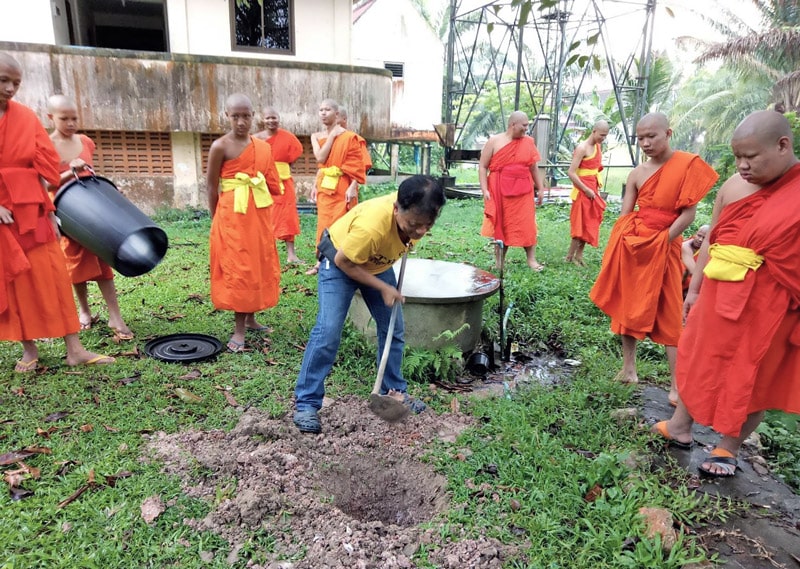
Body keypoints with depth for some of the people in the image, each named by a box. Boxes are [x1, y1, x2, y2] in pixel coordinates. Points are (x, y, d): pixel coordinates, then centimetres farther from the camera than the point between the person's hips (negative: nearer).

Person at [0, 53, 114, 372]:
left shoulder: (26, 117, 3)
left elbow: (43, 167, 4)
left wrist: (48, 211, 0)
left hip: (29, 209, 1)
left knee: (52, 278, 0)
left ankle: (74, 350, 3)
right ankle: (29, 350, 17)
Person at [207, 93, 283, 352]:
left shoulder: (263, 146, 7)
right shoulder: (220, 146, -8)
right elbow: (211, 185, -5)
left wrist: (263, 211, 8)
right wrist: (216, 218, -2)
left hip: (260, 214, 6)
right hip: (233, 214, -6)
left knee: (260, 265, 11)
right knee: (237, 268, -3)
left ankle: (251, 318, 27)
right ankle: (239, 328, 5)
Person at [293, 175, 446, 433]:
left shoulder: (416, 214, -26)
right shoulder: (371, 226, -43)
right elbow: (343, 261, -26)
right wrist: (383, 288, -22)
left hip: (378, 263, 6)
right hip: (341, 260, -6)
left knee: (393, 329, 5)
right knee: (328, 330, -16)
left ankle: (393, 390, 23)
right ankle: (306, 403, -3)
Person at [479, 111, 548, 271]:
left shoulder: (528, 142, 7)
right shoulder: (494, 141, -2)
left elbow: (534, 168, 14)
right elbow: (483, 167, -2)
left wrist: (540, 188, 12)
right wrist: (484, 189, -11)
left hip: (523, 191, 2)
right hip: (499, 191, -2)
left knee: (527, 225, 0)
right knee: (501, 226, 4)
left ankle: (531, 259, 8)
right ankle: (499, 262, 14)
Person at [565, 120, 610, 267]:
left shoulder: (598, 146, 11)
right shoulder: (582, 148, -15)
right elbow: (571, 172, -22)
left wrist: (596, 189, 11)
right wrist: (587, 190, -19)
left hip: (593, 190, 8)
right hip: (583, 191, -8)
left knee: (589, 224, 9)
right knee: (582, 223, -5)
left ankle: (579, 255, 15)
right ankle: (570, 256, 5)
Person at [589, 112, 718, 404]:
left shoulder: (688, 164, -6)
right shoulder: (637, 174, 4)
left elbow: (688, 213, -9)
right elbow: (624, 218, 4)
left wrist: (661, 242, -13)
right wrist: (625, 245, -8)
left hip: (664, 248, -4)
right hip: (632, 247, 4)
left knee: (670, 315, -2)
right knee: (628, 307, 10)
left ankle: (676, 385, 3)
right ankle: (628, 368, 23)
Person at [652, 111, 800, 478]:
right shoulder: (733, 187, 1)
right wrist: (694, 289, 13)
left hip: (767, 308, -5)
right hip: (718, 297, 5)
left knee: (752, 379, 11)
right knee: (700, 362, 17)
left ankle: (728, 449, 30)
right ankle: (679, 427, 36)